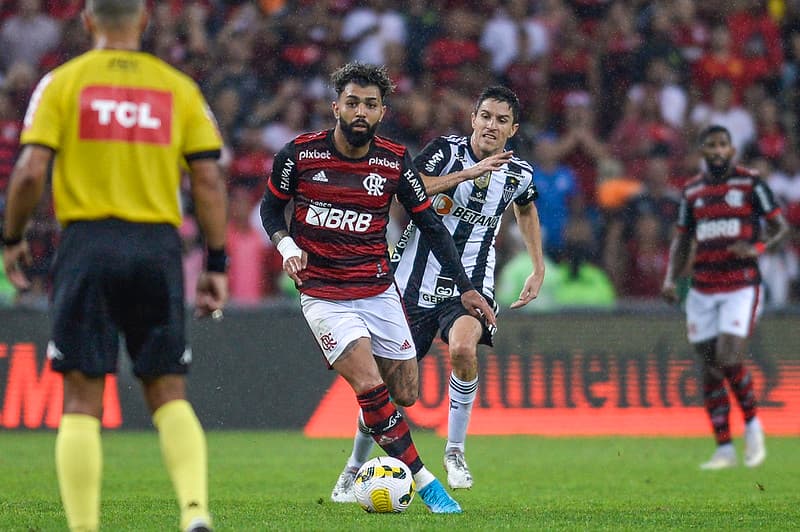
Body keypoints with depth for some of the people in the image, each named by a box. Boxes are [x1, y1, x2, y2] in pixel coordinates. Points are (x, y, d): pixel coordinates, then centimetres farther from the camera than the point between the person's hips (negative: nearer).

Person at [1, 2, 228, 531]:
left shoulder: (62, 83, 2)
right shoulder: (179, 88, 7)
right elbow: (209, 180, 2)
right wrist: (216, 263, 7)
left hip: (88, 241, -2)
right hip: (158, 246, 2)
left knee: (82, 402, 2)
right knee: (170, 396, 8)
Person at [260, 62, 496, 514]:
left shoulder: (395, 161, -3)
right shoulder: (300, 154, -8)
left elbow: (430, 223, 5)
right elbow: (271, 207, 8)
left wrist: (466, 287, 2)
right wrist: (286, 246, -13)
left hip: (379, 291, 3)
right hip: (324, 296, -3)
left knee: (406, 395, 3)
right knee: (370, 387, -19)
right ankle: (423, 481, -10)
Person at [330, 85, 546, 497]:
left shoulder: (519, 174, 3)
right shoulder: (447, 150, -8)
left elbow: (525, 209, 27)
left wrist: (538, 269, 21)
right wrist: (470, 172, -30)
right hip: (415, 280, -1)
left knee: (462, 346, -32)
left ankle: (455, 452, -15)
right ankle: (354, 470, 26)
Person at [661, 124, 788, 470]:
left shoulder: (750, 183, -1)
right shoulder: (692, 192, 11)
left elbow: (781, 228, 1)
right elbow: (682, 241, 18)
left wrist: (757, 248, -18)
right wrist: (671, 279, 2)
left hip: (742, 287, -4)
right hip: (703, 291, 4)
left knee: (729, 360, -17)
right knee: (710, 368, 2)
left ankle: (752, 425, 8)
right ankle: (724, 450, 9)